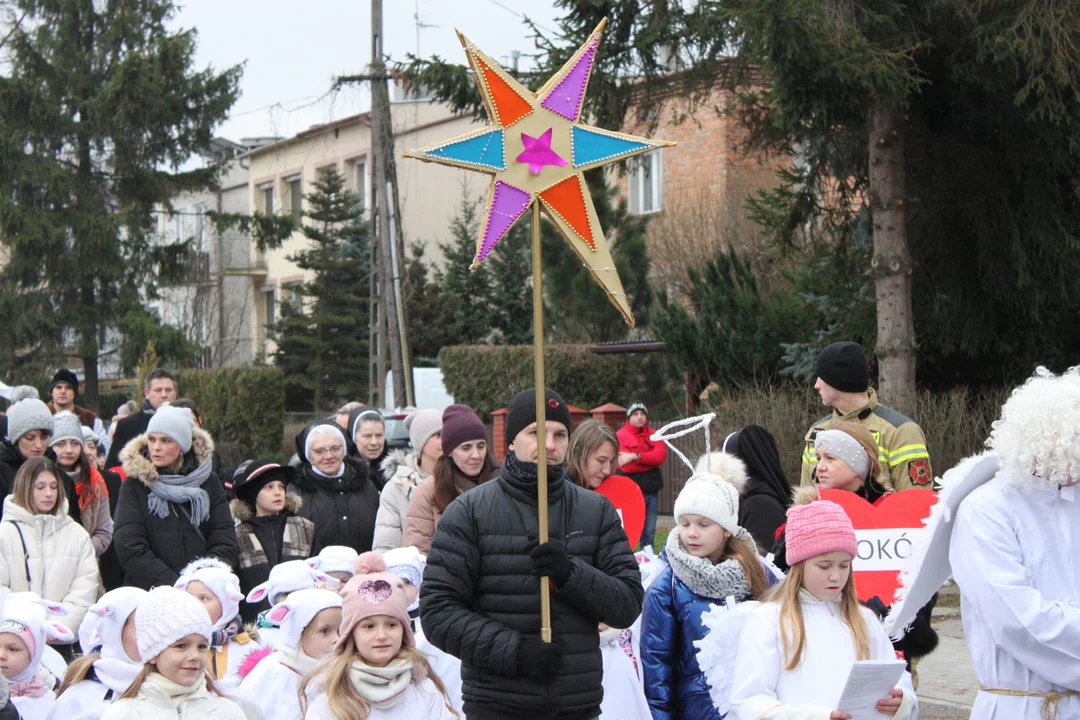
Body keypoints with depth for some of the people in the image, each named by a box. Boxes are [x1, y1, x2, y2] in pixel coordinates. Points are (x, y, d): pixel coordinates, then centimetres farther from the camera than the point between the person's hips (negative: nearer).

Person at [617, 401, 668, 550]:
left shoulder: (653, 435, 11)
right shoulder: (620, 436, -4)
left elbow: (661, 455, -7)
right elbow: (626, 465, -14)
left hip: (651, 492, 5)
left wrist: (636, 456, -16)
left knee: (649, 533, 11)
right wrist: (649, 460, -11)